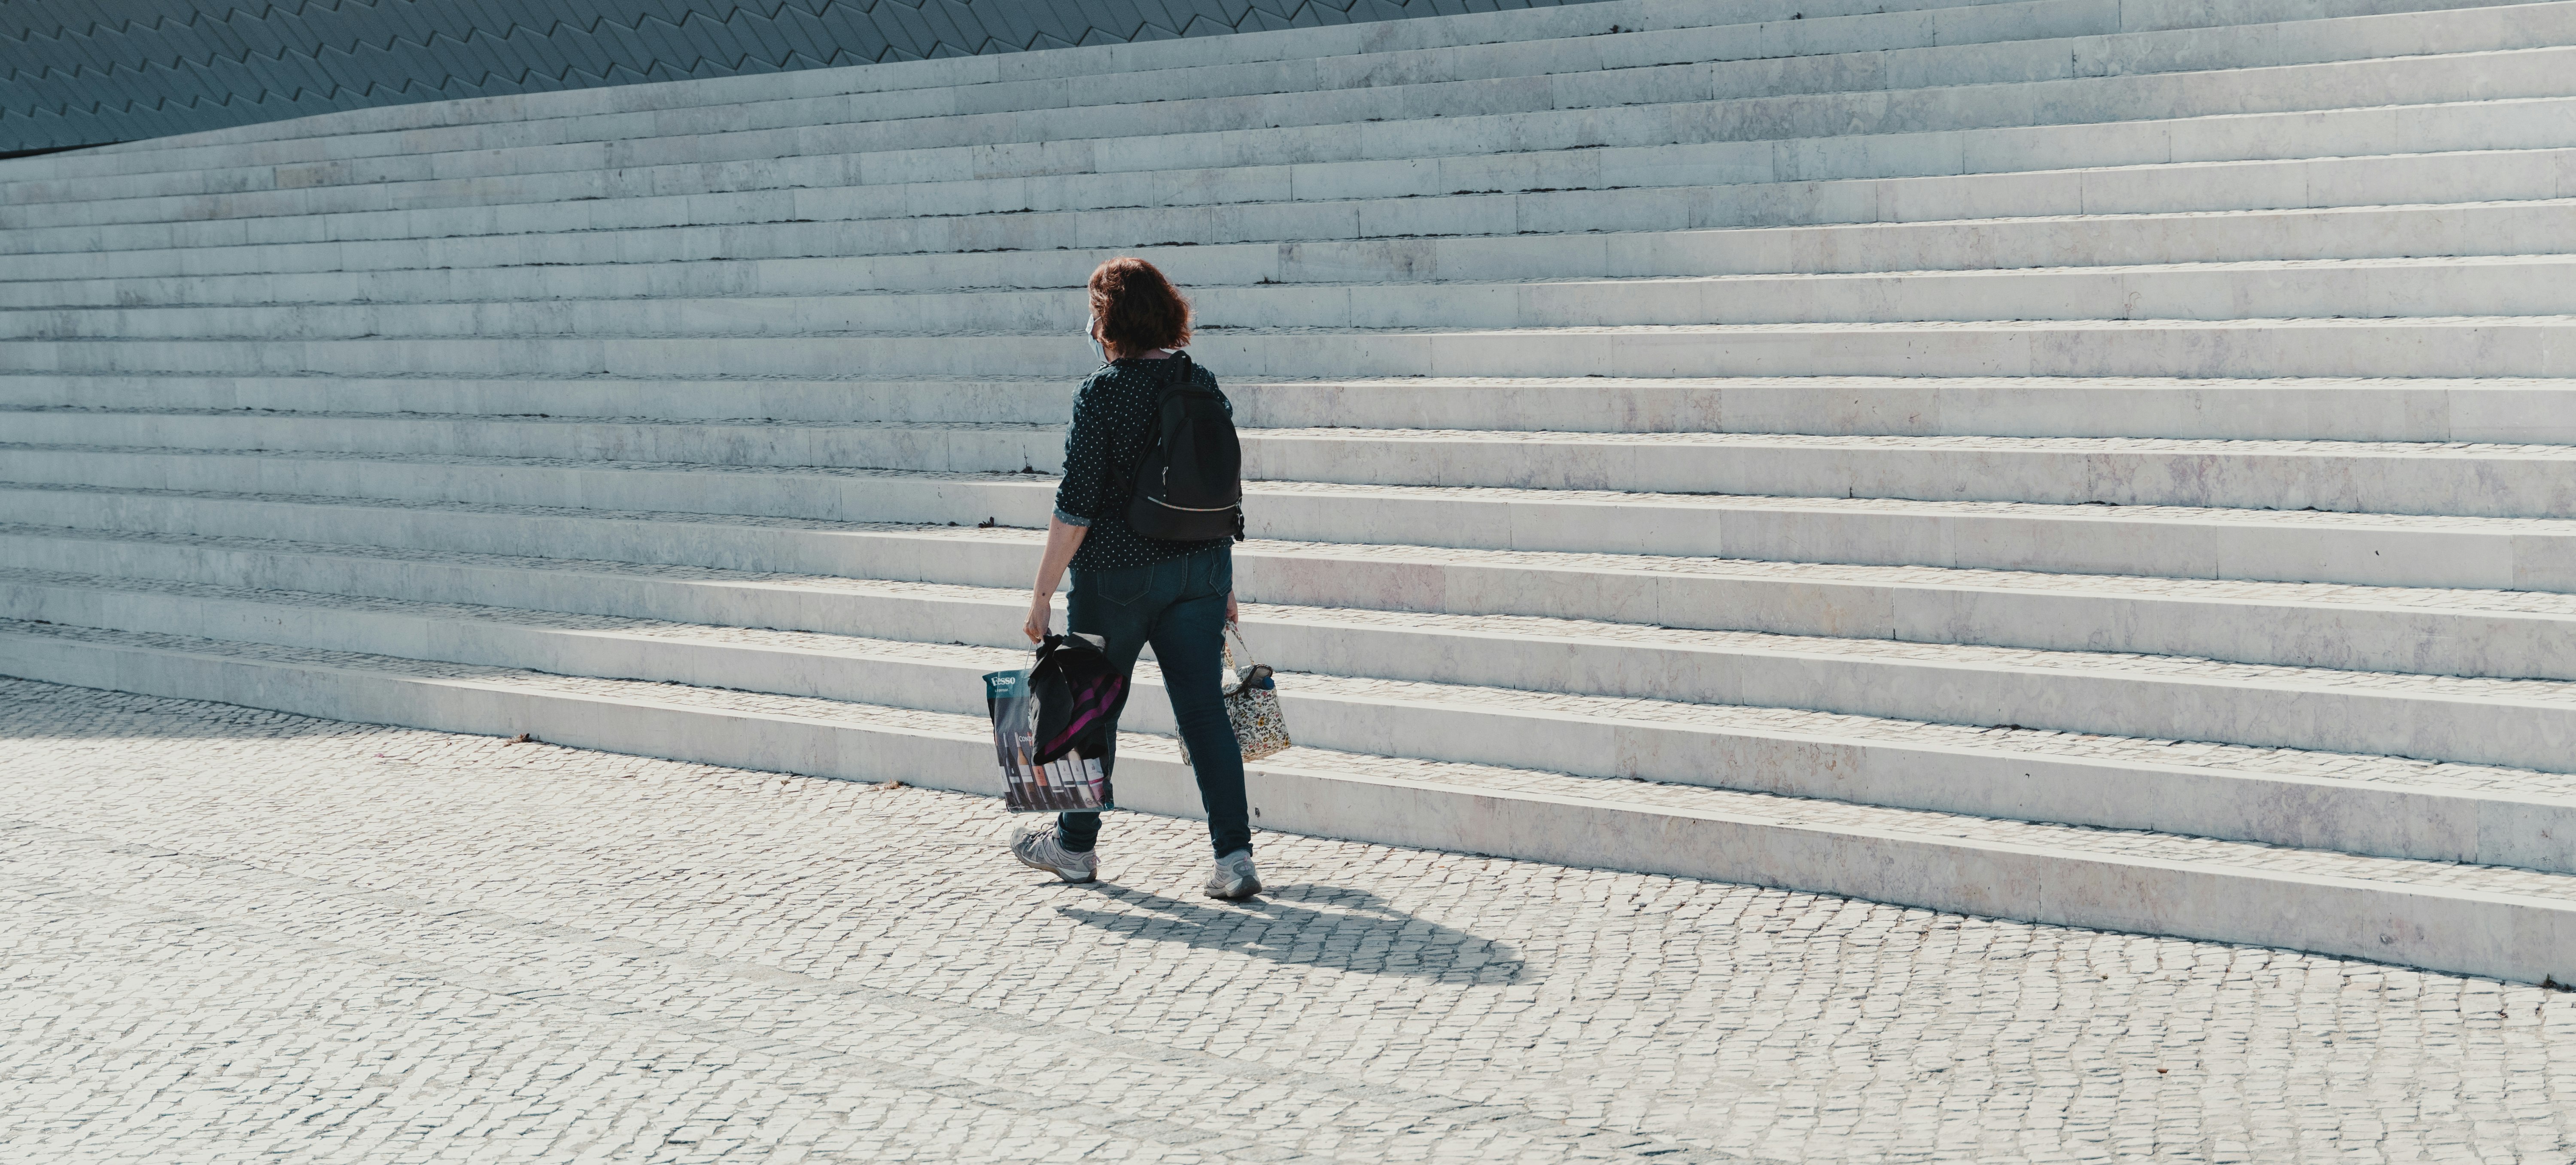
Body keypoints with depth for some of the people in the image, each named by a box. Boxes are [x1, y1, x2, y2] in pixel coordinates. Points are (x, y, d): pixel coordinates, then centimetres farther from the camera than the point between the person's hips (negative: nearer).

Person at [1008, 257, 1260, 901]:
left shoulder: (1102, 392, -13)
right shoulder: (1203, 383, 5)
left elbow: (1076, 505, -15)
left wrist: (1042, 593, -9)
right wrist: (1221, 580, 20)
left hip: (1118, 574, -5)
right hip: (1201, 566, 5)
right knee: (1204, 709, 4)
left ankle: (1075, 845, 28)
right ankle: (1234, 855, -3)